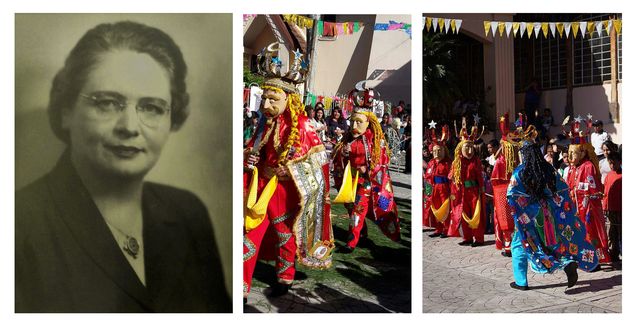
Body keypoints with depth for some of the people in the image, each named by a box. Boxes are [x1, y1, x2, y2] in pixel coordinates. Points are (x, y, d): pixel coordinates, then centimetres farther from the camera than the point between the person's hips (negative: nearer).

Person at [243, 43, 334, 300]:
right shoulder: (265, 124, 5)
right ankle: (242, 286, 8)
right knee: (250, 234, 3)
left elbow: (319, 156, -12)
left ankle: (285, 278, 34)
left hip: (285, 189, -5)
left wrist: (289, 169, -18)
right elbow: (253, 149, 20)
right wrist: (249, 157, -2)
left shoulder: (300, 125, -14)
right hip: (259, 187, 5)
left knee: (285, 234, 13)